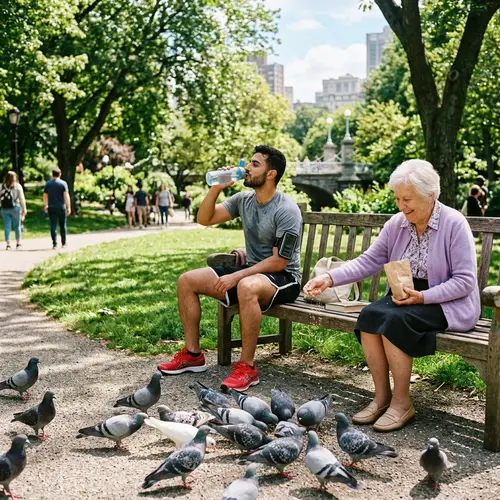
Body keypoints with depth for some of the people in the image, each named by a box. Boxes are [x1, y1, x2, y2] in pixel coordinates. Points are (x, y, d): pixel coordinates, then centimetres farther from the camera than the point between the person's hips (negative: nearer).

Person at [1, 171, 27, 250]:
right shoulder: (18, 186, -3)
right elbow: (21, 199, -3)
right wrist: (24, 209, 2)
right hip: (15, 208, -2)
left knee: (7, 226, 5)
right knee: (17, 226, 10)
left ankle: (8, 244, 1)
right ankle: (18, 243, 16)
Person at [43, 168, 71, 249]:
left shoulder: (48, 183, 5)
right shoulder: (63, 183, -4)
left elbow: (45, 196, 10)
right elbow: (66, 195, -12)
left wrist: (45, 206, 23)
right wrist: (68, 207, -11)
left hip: (51, 208, 1)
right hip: (61, 207, -1)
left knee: (53, 226, 0)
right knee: (62, 225, 12)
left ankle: (54, 244, -7)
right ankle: (63, 243, 17)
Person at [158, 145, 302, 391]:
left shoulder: (286, 210, -18)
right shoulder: (244, 199, 4)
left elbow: (279, 262, -21)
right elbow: (204, 219, 5)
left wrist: (237, 276, -25)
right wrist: (216, 188, -9)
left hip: (284, 277, -8)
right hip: (251, 270, 8)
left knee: (247, 287, -42)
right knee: (186, 281, -3)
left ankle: (247, 367, -29)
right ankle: (192, 354, 4)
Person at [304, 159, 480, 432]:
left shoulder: (454, 224, -13)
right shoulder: (397, 224, 3)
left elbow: (465, 281, -14)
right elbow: (368, 261, 0)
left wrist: (423, 297, -24)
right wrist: (330, 278, -13)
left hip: (448, 304, -6)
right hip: (405, 297, 6)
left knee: (393, 320, -30)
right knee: (369, 315, -22)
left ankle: (402, 403, -15)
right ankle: (381, 397, -12)